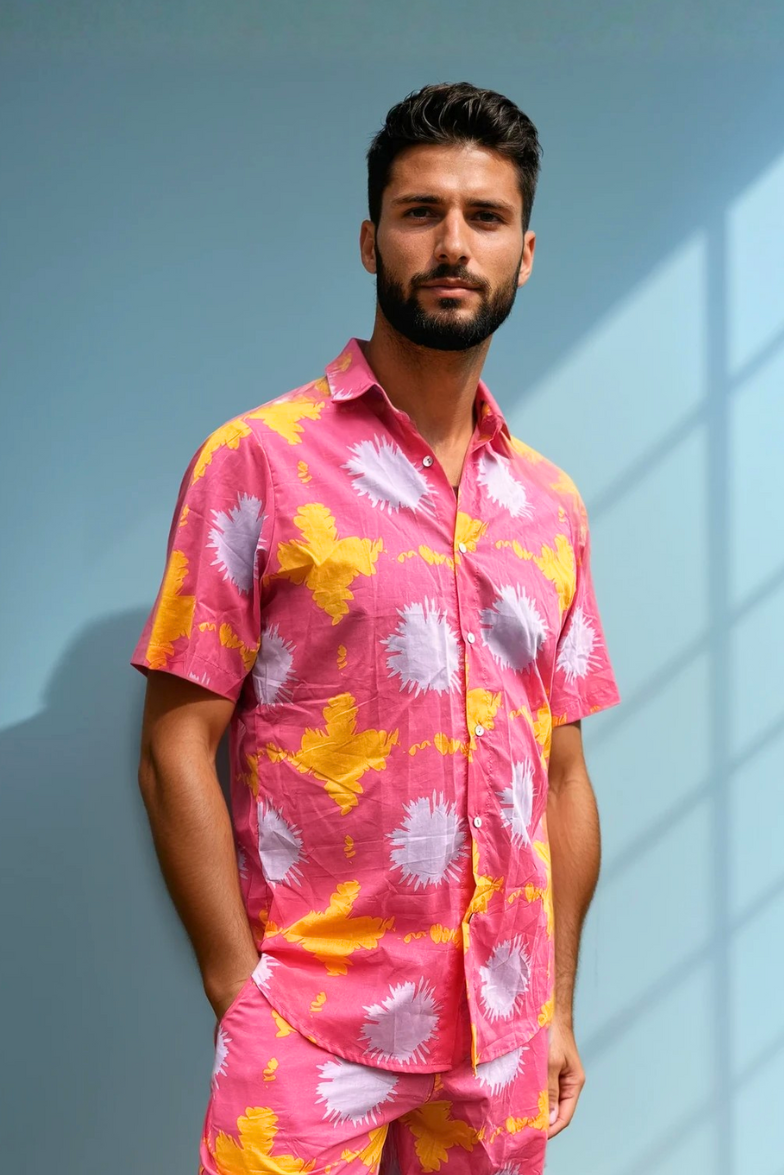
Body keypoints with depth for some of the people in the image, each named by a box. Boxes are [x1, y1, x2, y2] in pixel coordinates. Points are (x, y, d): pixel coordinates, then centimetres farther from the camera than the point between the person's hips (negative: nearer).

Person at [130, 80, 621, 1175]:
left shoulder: (552, 503, 7)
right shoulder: (259, 459, -7)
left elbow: (563, 769, 10)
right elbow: (177, 750, -8)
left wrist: (558, 1006, 9)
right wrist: (240, 994, -11)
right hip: (312, 1030, -4)